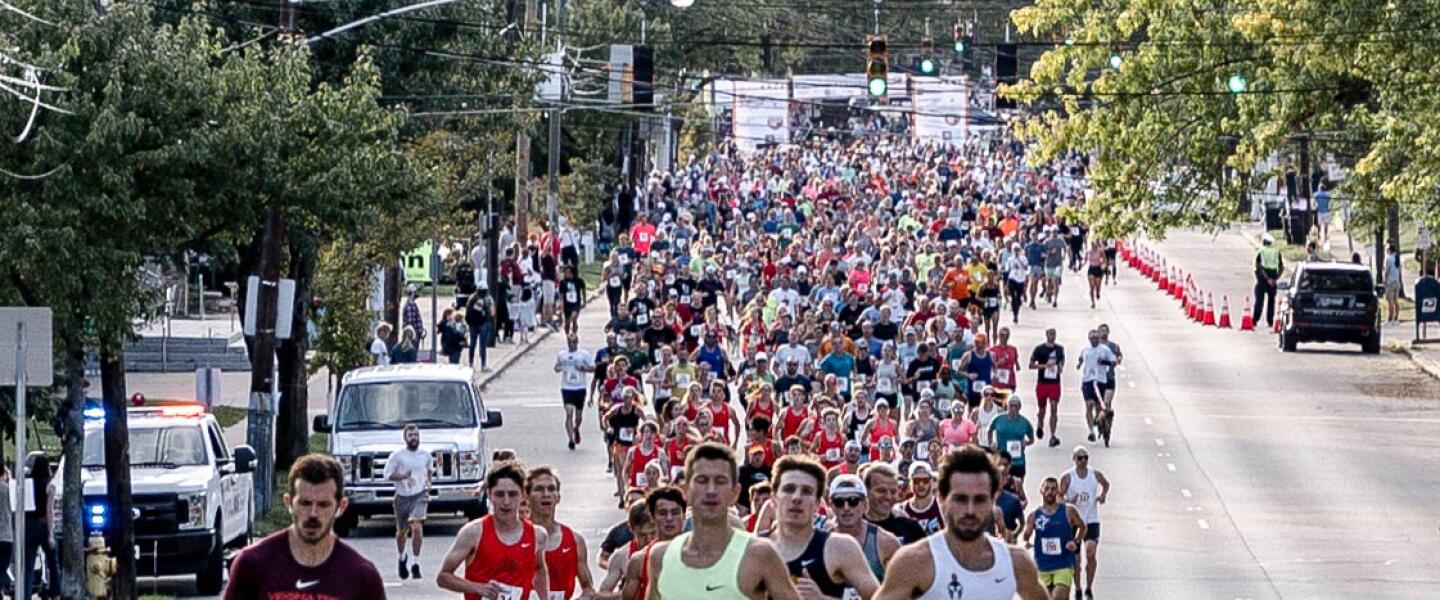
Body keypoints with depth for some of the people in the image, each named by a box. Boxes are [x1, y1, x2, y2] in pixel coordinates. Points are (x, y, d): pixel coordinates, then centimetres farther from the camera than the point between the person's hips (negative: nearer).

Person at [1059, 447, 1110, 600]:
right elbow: (1059, 497, -3)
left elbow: (1106, 484, 20)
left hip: (1091, 520, 1)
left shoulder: (1096, 474, -1)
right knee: (1075, 558, 4)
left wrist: (1103, 495, 0)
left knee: (1091, 554, -12)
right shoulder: (1067, 477, -7)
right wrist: (1069, 501, -24)